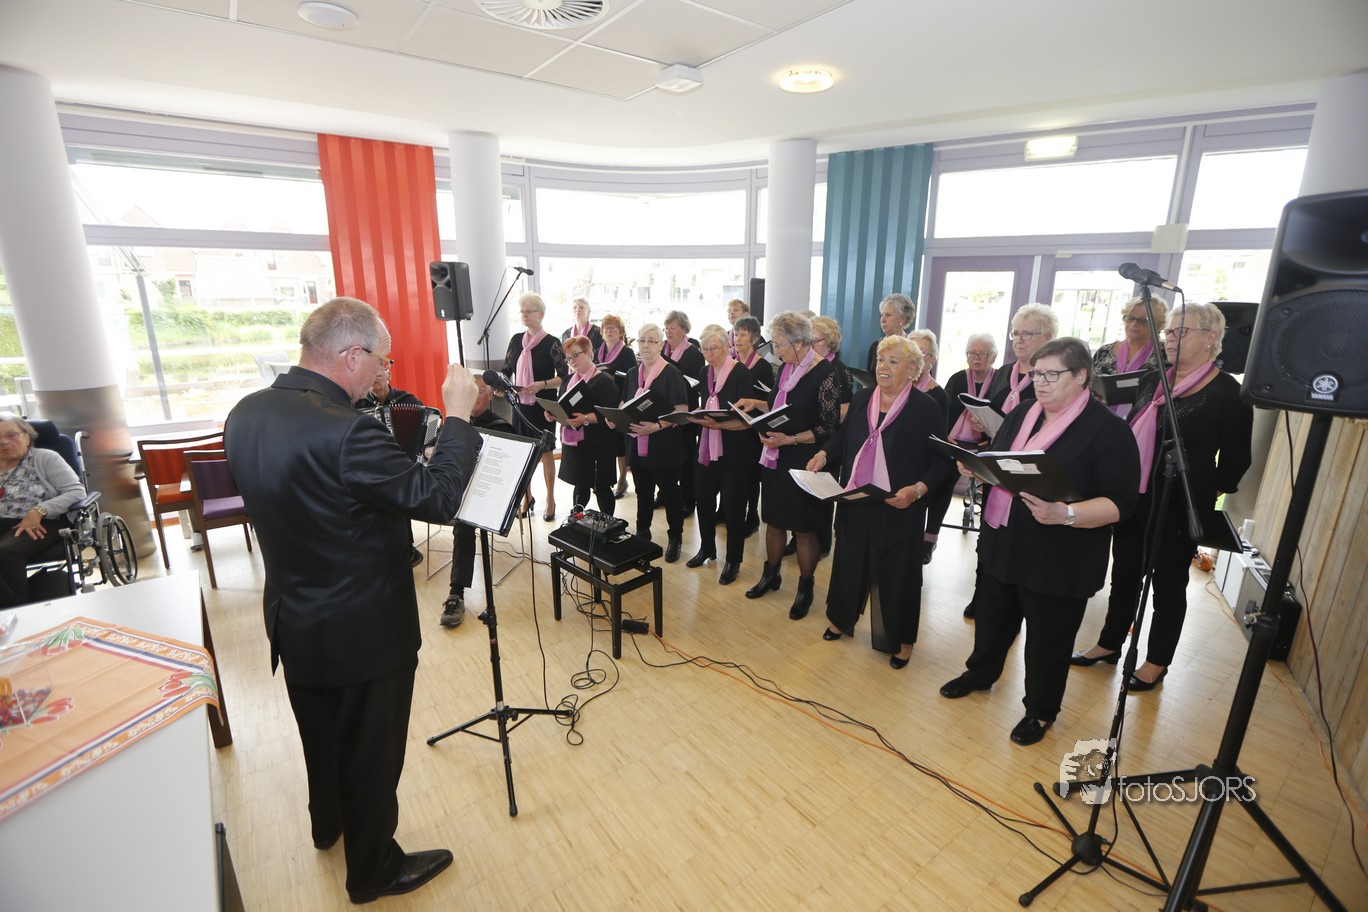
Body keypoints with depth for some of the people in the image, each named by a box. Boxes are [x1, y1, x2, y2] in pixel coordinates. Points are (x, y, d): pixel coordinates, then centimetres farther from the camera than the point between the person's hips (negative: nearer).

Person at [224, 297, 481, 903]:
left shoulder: (245, 414, -4)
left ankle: (328, 824, 57)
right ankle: (374, 870, 39)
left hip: (291, 620, 8)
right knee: (372, 754, 16)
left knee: (322, 736, 31)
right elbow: (437, 497, -28)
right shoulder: (343, 431, -32)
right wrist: (458, 414, -19)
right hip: (362, 632, -8)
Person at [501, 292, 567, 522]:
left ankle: (550, 499, 18)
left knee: (545, 451, 5)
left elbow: (563, 377, -11)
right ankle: (527, 497, 25)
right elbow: (506, 370, 13)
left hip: (543, 406, -4)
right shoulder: (516, 340, 6)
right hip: (520, 404, 5)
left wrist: (541, 384, -25)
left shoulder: (552, 343, -9)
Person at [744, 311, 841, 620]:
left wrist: (790, 439, -23)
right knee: (773, 519, 17)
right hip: (775, 458, 7)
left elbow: (830, 428, -16)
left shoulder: (824, 374, -15)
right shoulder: (786, 368, 6)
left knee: (804, 528, 7)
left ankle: (805, 588, 26)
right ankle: (771, 575, 37)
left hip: (803, 463, -6)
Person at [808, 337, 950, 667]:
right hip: (856, 503, 4)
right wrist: (824, 455, -4)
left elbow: (941, 461, -9)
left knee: (898, 573, 9)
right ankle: (841, 619, 41)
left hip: (899, 509, -4)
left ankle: (902, 640, 31)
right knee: (849, 562, 18)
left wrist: (917, 489, -23)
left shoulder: (925, 407, -10)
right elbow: (843, 438, 14)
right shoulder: (862, 398, 4)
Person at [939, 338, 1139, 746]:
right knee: (992, 617, 21)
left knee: (1048, 639, 12)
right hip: (1002, 545, 6)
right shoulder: (1022, 415, 6)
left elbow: (1120, 503, -18)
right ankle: (980, 672, 45)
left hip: (1059, 563, -5)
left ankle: (1040, 710, 34)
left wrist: (1064, 514, -34)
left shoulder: (1108, 431, -13)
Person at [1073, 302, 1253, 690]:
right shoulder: (1152, 381, 6)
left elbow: (1235, 459, -4)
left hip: (1179, 509, -5)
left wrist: (1208, 493, -1)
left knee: (1169, 584, 9)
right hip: (1134, 499, 6)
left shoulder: (1228, 393, -10)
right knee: (1124, 574, 15)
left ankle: (1157, 662, 26)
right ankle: (1109, 644, 31)